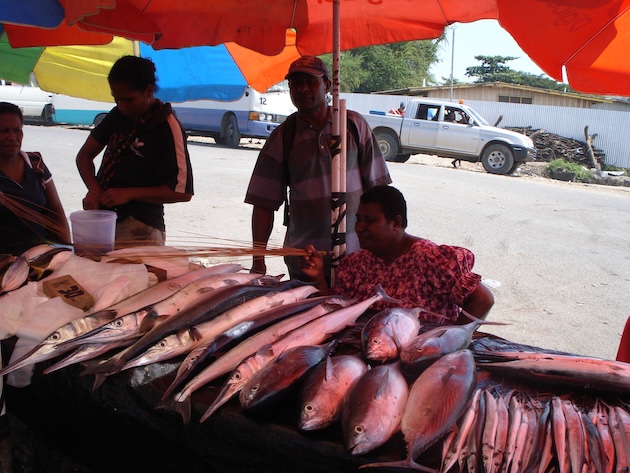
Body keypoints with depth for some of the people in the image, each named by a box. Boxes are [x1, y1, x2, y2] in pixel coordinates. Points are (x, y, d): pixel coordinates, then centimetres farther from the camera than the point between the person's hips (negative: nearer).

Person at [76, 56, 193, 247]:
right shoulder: (118, 115, 6)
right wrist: (94, 189, -7)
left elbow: (182, 191, -15)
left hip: (140, 231, -6)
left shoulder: (168, 128, -14)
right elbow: (85, 154, 12)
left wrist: (129, 193, -18)